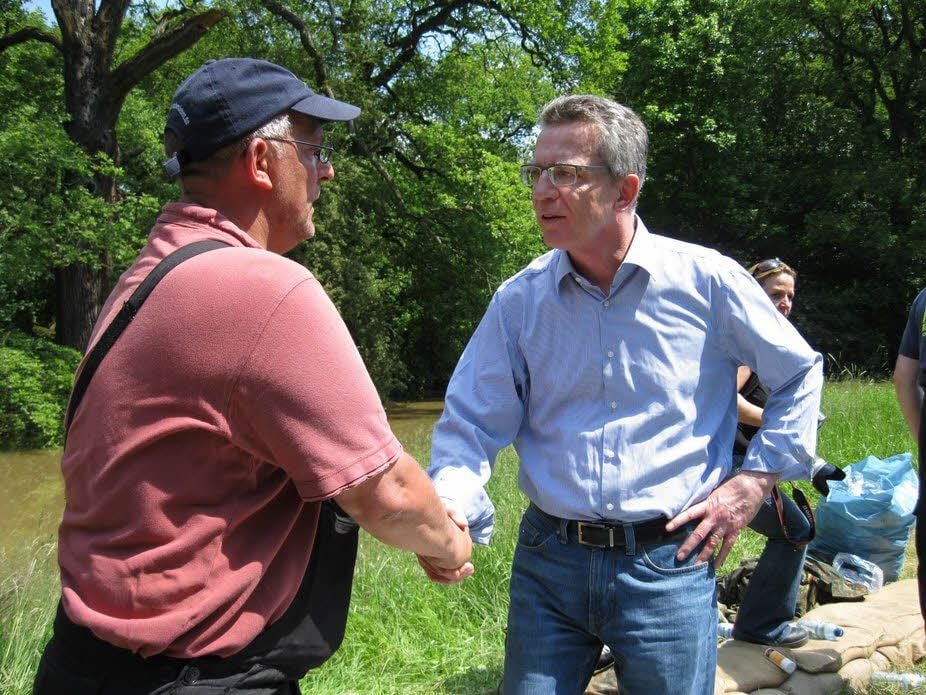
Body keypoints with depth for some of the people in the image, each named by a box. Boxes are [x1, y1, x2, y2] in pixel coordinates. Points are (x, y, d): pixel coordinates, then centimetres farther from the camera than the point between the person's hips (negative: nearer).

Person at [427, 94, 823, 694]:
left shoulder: (706, 280, -5)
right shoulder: (519, 299, -1)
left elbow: (801, 375, 8)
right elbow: (471, 423, -3)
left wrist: (752, 483, 1)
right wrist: (448, 516, -22)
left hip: (669, 569, -1)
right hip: (547, 562, 2)